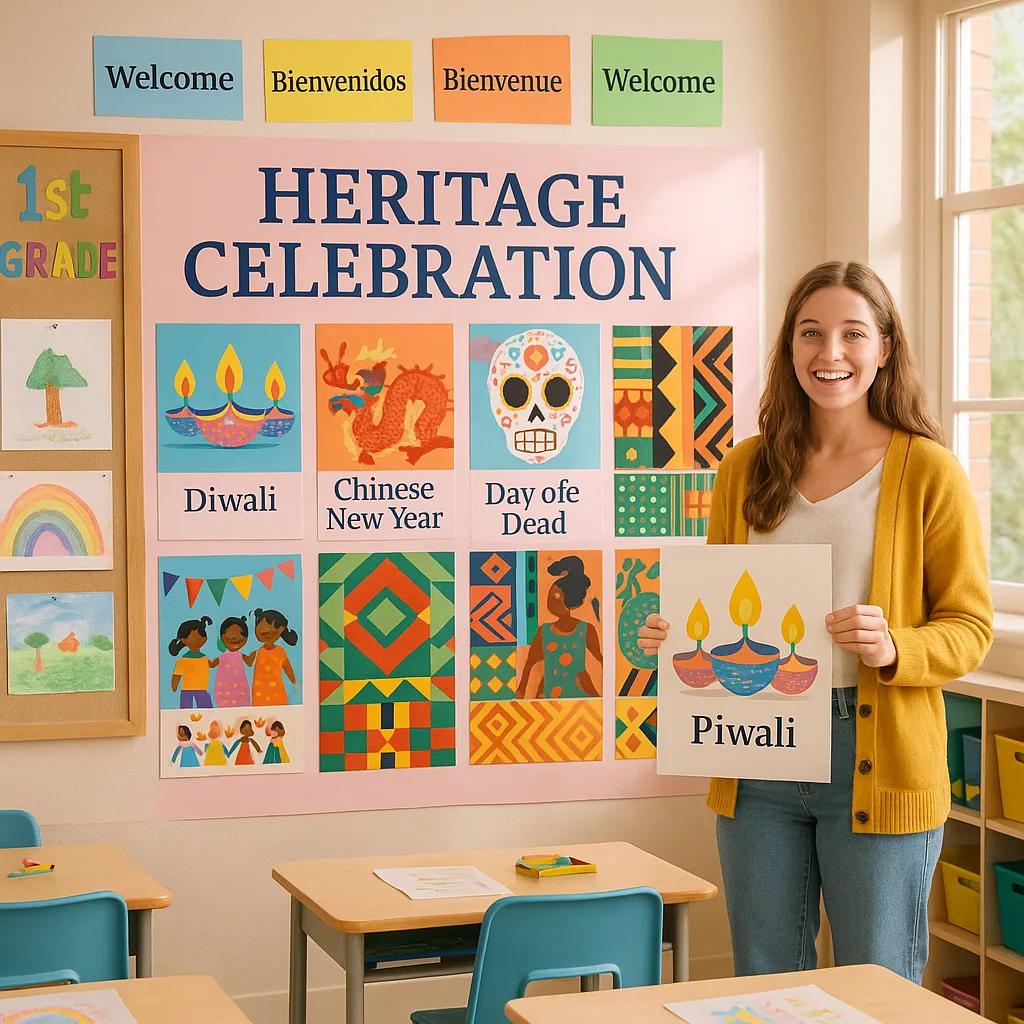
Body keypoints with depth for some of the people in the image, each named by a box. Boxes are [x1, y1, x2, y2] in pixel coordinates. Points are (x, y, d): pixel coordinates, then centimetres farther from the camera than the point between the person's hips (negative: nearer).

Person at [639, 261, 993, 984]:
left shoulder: (928, 471, -2)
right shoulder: (747, 468, 10)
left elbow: (970, 626, -2)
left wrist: (893, 647, -21)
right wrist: (678, 635, -2)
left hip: (875, 762, -4)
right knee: (763, 991, 13)